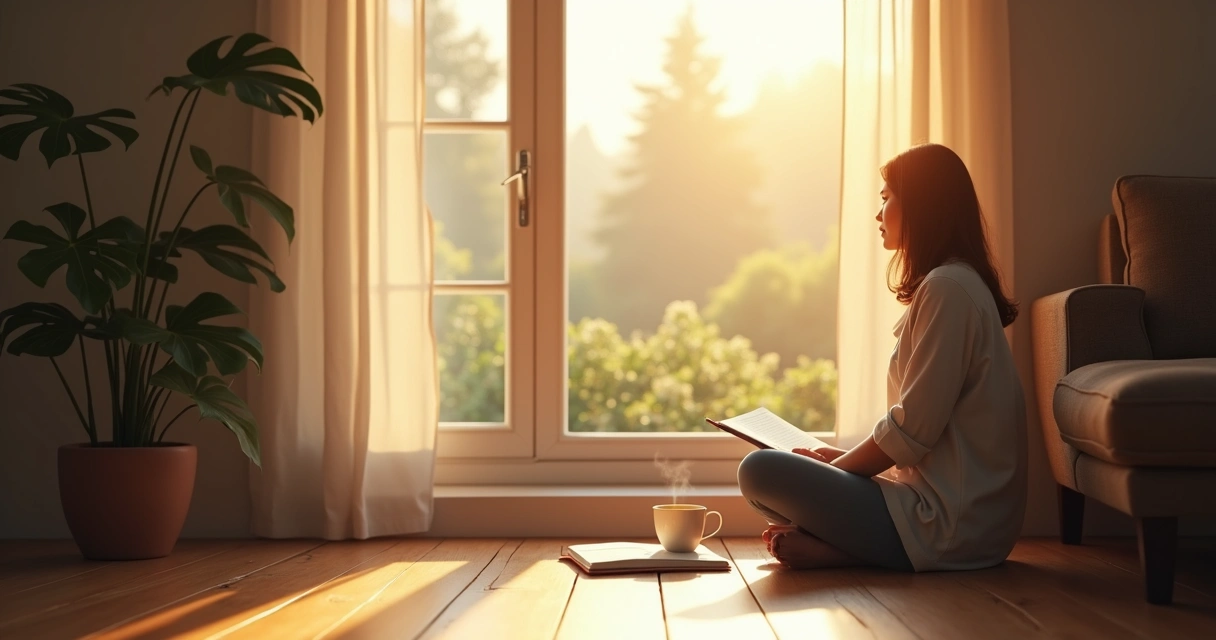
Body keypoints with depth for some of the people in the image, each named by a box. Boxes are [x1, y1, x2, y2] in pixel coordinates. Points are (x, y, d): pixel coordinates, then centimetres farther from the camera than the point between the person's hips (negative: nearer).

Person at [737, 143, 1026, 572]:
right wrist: (842, 459, 11)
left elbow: (911, 430, -18)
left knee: (759, 472, -15)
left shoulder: (946, 288, -15)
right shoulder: (960, 283, 17)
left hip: (948, 526, -11)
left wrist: (834, 468, -4)